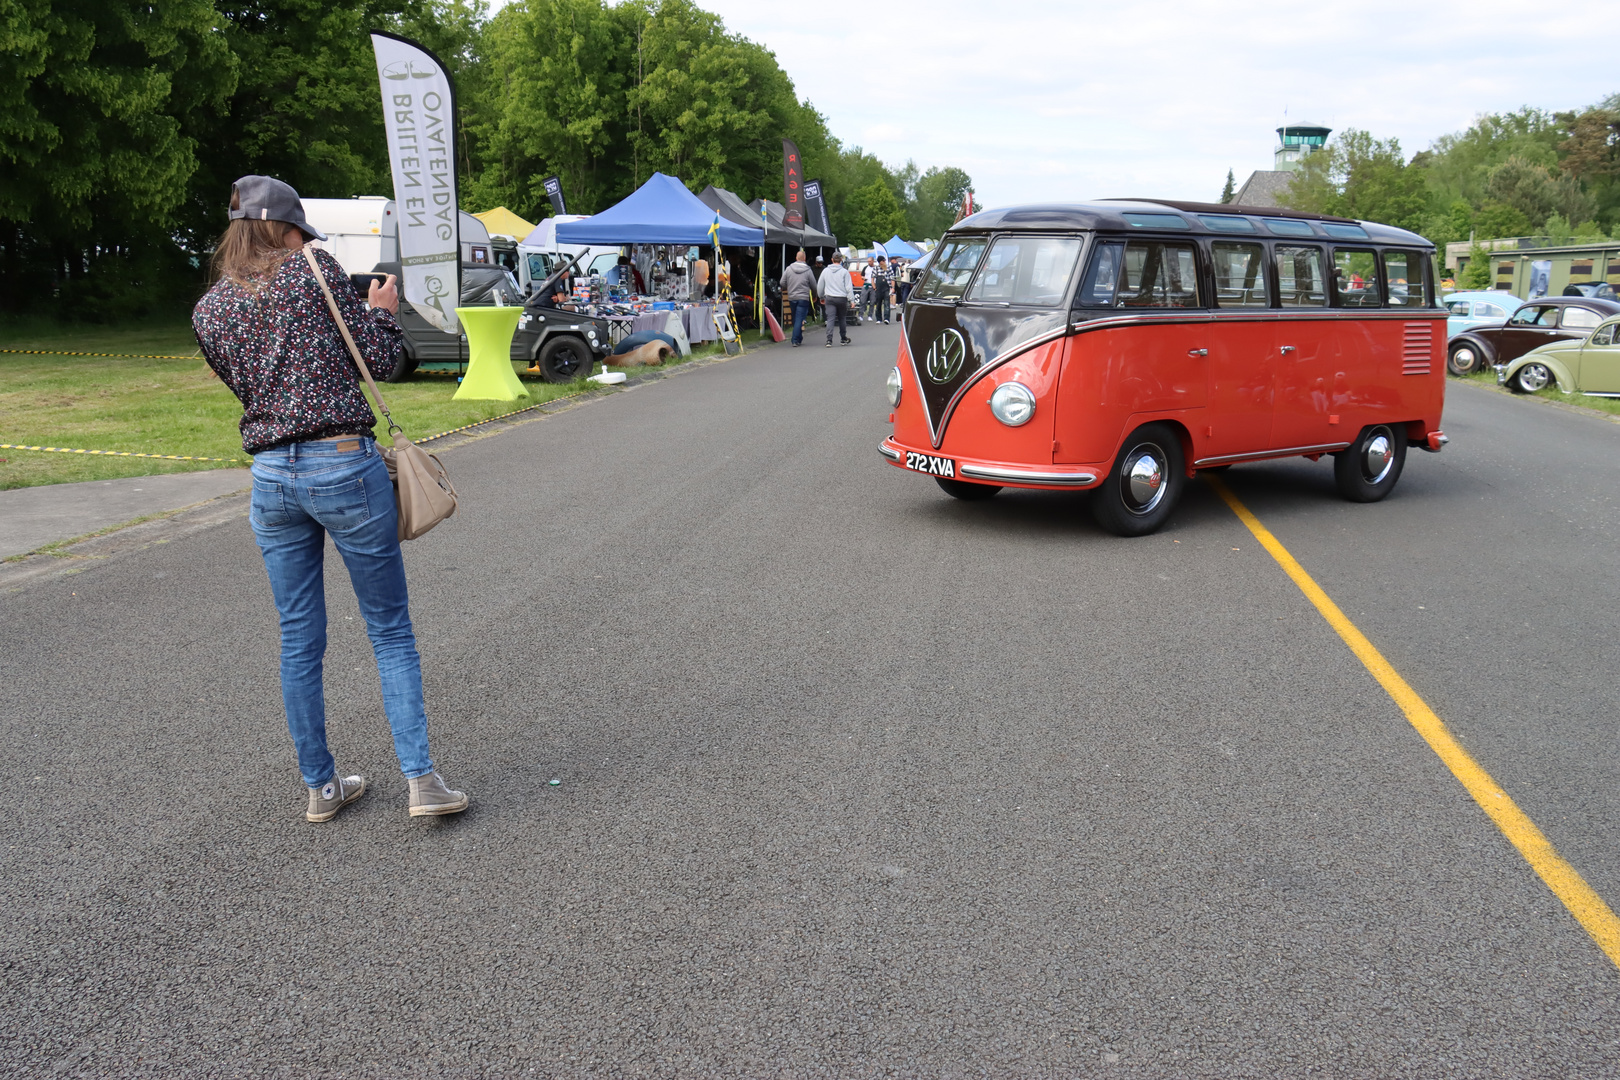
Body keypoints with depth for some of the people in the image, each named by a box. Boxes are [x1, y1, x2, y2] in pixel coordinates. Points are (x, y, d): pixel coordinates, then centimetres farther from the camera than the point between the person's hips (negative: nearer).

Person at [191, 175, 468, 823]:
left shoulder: (207, 311, 9)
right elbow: (381, 361, -3)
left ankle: (320, 786, 22)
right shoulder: (315, 272, -4)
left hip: (271, 477, 4)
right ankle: (420, 778, 2)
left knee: (299, 642, 13)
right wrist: (382, 310, 16)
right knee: (391, 631, 6)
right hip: (345, 466, -4)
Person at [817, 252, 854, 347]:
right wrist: (851, 300, -3)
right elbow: (849, 287, -7)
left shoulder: (825, 271, 6)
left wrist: (821, 297, 27)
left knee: (830, 319, -3)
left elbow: (819, 286, 13)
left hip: (829, 298, 2)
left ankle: (829, 340, -15)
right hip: (841, 298, -1)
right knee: (842, 319, 13)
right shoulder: (844, 272, -5)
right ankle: (843, 339, 24)